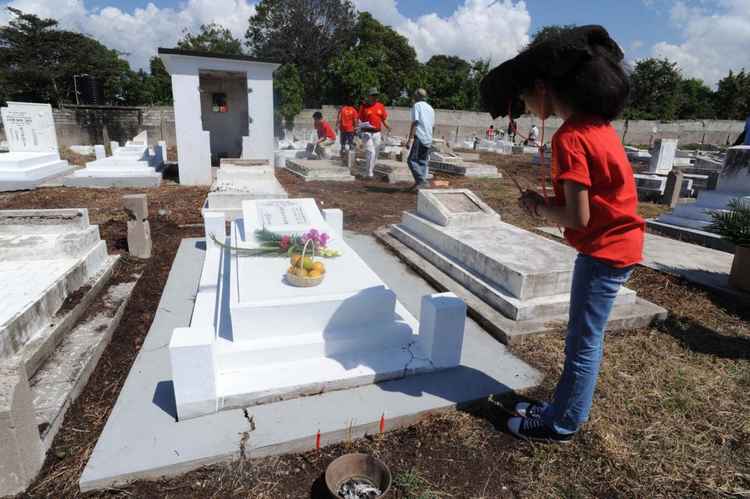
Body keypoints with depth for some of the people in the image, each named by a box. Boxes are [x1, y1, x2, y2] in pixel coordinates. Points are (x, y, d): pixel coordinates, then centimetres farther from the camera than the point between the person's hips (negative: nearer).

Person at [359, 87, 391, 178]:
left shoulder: (380, 106, 9)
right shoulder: (364, 106, 0)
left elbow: (384, 119, 14)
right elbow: (360, 120, 2)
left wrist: (387, 126, -5)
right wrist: (363, 125, -19)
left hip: (377, 133, 4)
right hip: (367, 133, -4)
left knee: (375, 154, 10)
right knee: (371, 152, -15)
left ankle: (372, 170, 26)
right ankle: (369, 173, -11)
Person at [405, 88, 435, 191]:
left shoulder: (416, 105, -2)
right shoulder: (430, 107, 19)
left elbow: (415, 123, -11)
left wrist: (409, 140, -14)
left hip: (420, 138, -8)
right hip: (429, 139, 8)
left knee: (412, 160, -9)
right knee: (423, 161, 10)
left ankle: (421, 181, -18)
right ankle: (421, 182, 8)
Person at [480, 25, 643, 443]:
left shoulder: (570, 138, -23)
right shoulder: (597, 123, 7)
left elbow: (578, 217, -26)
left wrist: (540, 208, -8)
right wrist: (549, 203, 2)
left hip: (605, 251, -9)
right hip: (617, 243, 9)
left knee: (583, 344, 5)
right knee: (586, 339, 19)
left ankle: (562, 425, 23)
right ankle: (567, 408, 36)